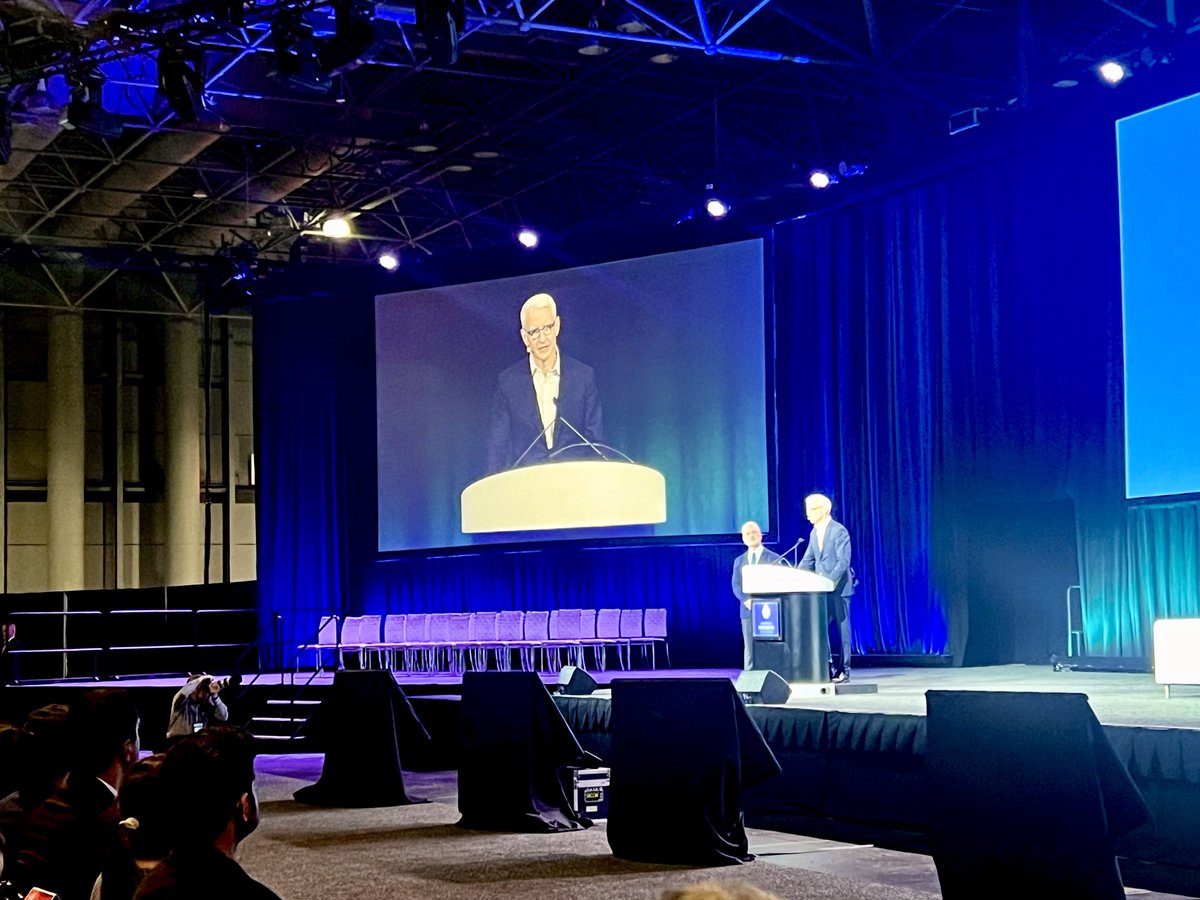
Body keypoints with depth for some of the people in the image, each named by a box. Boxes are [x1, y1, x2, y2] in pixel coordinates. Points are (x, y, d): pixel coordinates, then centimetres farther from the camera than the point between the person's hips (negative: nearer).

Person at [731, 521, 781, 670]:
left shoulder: (773, 558, 6)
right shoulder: (739, 561, 16)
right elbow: (736, 585, 7)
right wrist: (747, 600, -13)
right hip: (748, 610, 3)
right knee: (749, 649, 2)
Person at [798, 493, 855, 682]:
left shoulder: (839, 531, -11)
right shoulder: (814, 533, 12)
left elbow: (843, 562, -17)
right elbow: (807, 561, 14)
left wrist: (829, 580, -26)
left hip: (838, 587, -7)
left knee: (841, 628, 0)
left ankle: (843, 670, 5)